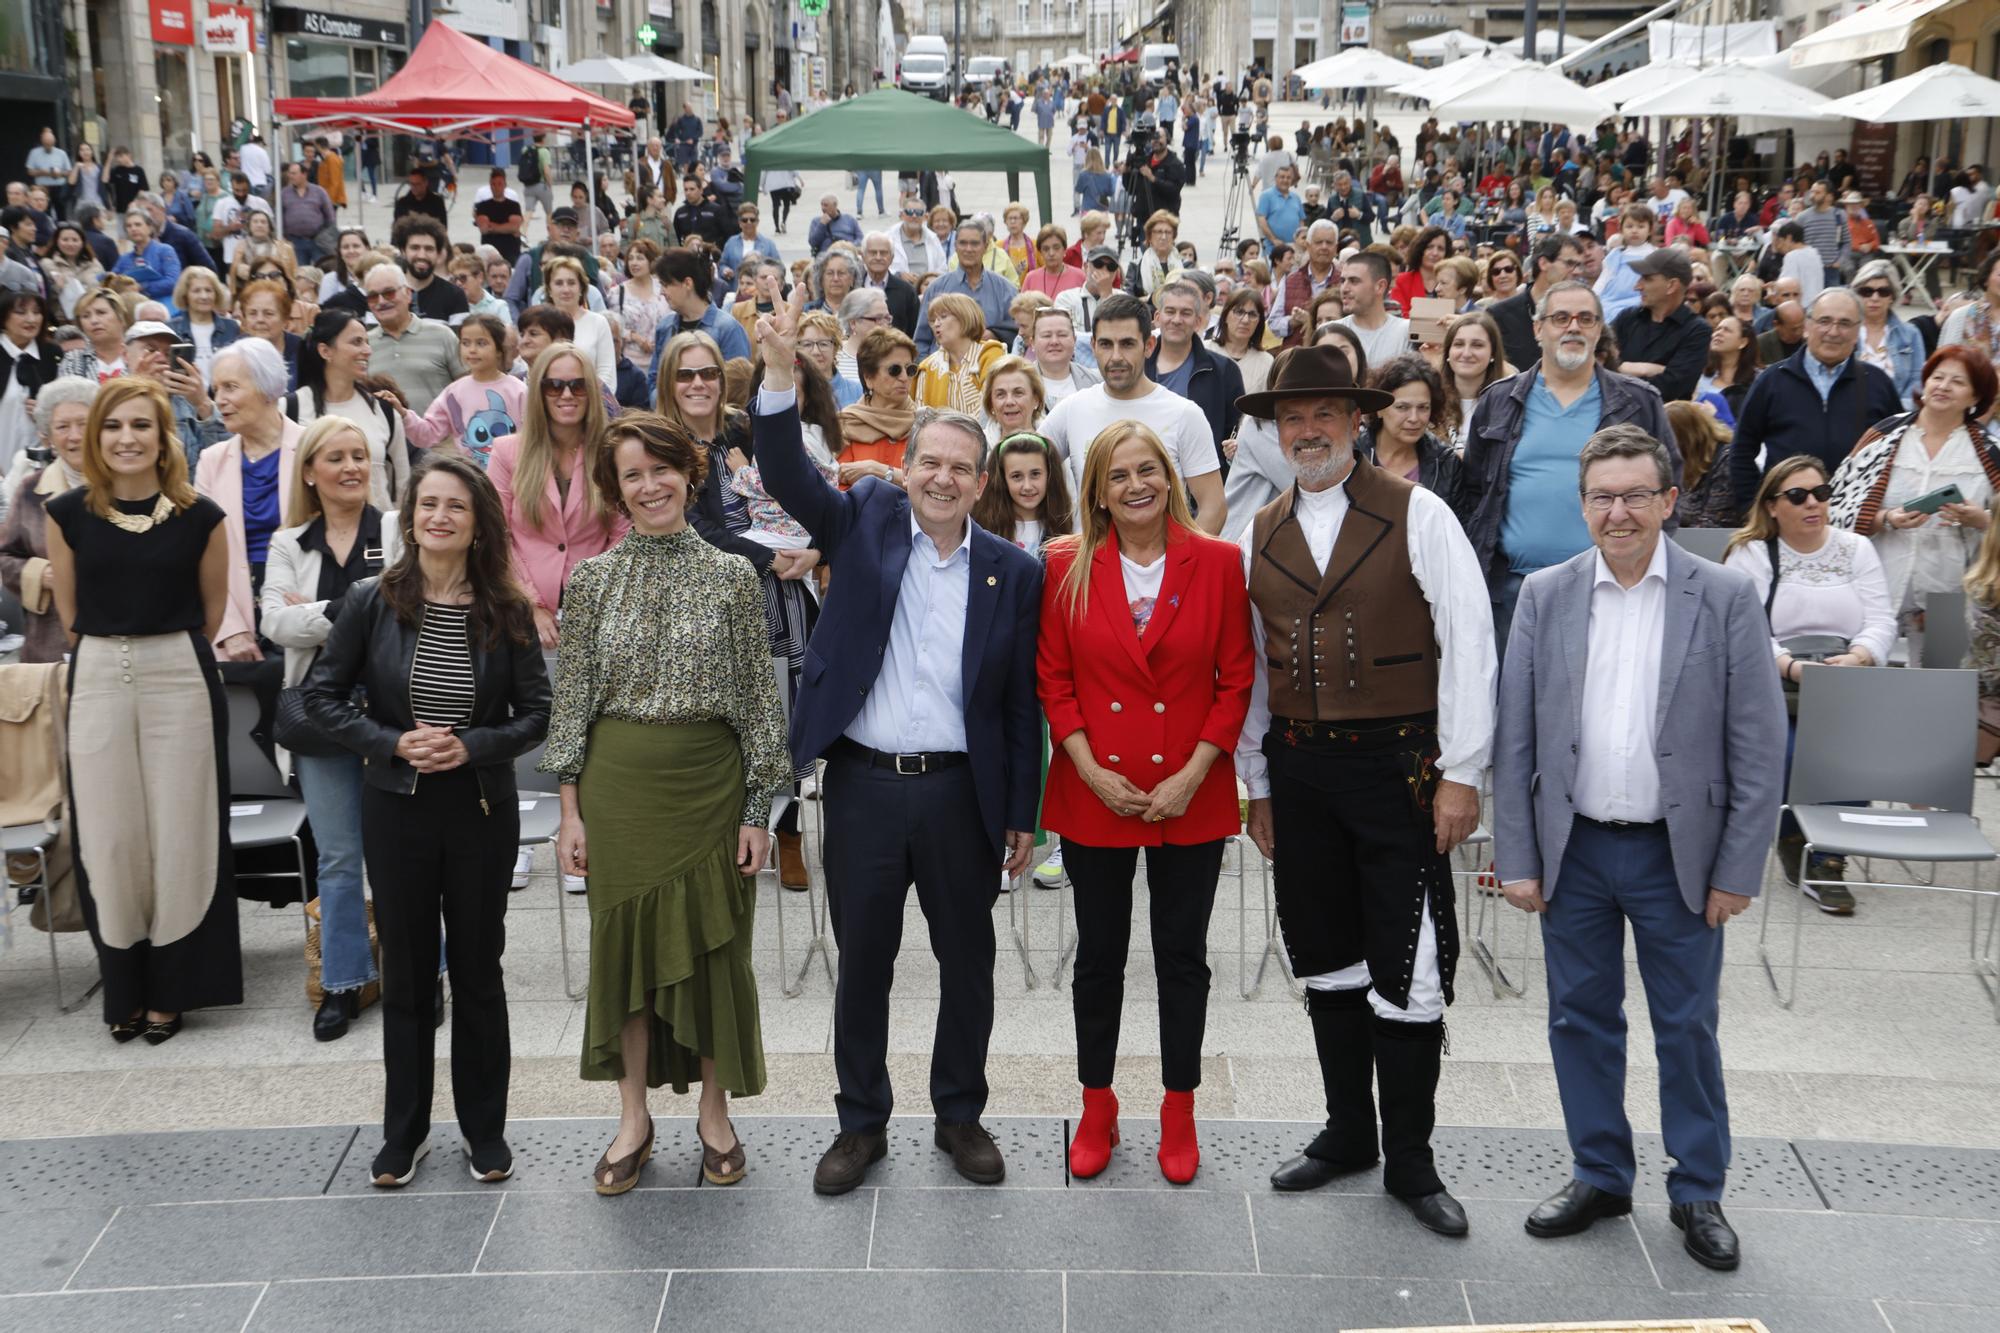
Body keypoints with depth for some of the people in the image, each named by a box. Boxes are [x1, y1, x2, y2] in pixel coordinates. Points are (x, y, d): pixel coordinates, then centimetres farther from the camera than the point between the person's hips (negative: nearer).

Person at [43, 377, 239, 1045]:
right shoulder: (68, 513, -1)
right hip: (97, 681, 1)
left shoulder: (199, 516, -4)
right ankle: (124, 987, 19)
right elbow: (68, 611, 10)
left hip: (180, 679, -1)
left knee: (178, 834, 3)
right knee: (109, 837, 5)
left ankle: (171, 986, 16)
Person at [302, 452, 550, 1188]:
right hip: (397, 810, 0)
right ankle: (404, 1131, 24)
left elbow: (535, 714, -1)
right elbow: (321, 695, -1)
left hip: (482, 810, 0)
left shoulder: (507, 612, -4)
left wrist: (472, 746, -18)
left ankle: (485, 1128, 24)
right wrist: (394, 743, -15)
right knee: (406, 970, 10)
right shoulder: (371, 602, -5)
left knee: (478, 968, 10)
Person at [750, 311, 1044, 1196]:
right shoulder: (866, 522, 1)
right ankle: (861, 1124, 26)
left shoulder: (1013, 573, 0)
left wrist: (1022, 816, 2)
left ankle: (960, 1116, 31)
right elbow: (789, 478, -14)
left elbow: (1023, 702, 2)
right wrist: (778, 375, -29)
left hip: (962, 791, 0)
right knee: (862, 963, 11)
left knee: (968, 963, 12)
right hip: (863, 784, 0)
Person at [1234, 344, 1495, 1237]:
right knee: (1326, 961, 14)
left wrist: (1460, 773, -12)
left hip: (1398, 766, -4)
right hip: (1298, 769, 4)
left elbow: (1469, 644, -8)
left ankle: (1409, 1162, 14)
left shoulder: (1416, 514, -4)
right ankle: (1346, 1133, 30)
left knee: (1406, 968, -1)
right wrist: (1256, 785, 13)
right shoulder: (1259, 536, 9)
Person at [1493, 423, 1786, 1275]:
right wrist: (1516, 858, -2)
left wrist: (1738, 870, -7)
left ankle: (1698, 1193, 25)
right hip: (1573, 852, 2)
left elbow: (1757, 746, -4)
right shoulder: (1544, 596, 0)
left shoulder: (1724, 599, -5)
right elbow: (1514, 739, 1)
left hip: (1678, 855, -2)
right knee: (1581, 1020, 12)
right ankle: (1600, 1177, 29)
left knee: (1687, 1029, 9)